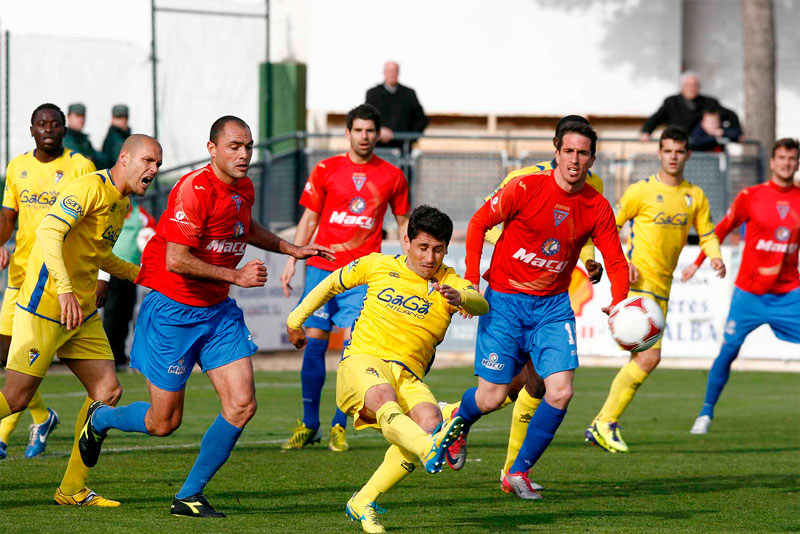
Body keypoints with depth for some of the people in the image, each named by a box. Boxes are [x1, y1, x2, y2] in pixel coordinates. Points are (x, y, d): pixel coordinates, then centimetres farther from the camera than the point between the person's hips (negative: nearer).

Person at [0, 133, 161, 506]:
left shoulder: (122, 202, 15)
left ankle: (72, 490, 7)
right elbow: (49, 232, -27)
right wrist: (64, 288, -38)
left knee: (107, 392, 1)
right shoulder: (90, 188, -15)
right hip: (44, 307, -9)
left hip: (82, 313, 9)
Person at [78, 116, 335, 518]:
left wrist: (291, 249, 30)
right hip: (173, 310, -7)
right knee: (163, 423, 1)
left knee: (242, 405, -7)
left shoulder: (243, 189, 6)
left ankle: (189, 497, 6)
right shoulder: (194, 190, -21)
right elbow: (176, 260, -27)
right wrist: (236, 276, -24)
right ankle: (99, 420, 34)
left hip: (218, 311, 7)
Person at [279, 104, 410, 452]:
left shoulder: (392, 176, 6)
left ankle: (339, 426, 2)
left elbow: (403, 222, 15)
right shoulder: (326, 170, 5)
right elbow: (309, 218, 10)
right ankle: (309, 424, 11)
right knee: (314, 342, -1)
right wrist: (291, 260, 3)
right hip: (322, 267, 1)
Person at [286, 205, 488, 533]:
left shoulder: (449, 283, 3)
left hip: (409, 377, 2)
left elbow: (481, 305, -19)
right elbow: (333, 283, 25)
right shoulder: (378, 266, 8)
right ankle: (430, 450, -70)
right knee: (384, 397, -37)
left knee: (430, 422, -29)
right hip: (363, 361, -2)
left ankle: (363, 503, -17)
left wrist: (461, 298, -42)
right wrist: (296, 320, 30)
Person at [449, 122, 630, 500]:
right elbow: (479, 222, -3)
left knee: (560, 392, -14)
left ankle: (519, 472, 5)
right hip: (504, 301, -3)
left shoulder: (597, 208, -3)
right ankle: (458, 422, 35)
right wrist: (471, 280, -11)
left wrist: (618, 304, -17)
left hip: (553, 305, 3)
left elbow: (616, 263, 2)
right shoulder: (526, 188, -12)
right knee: (491, 398, -3)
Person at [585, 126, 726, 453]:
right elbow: (609, 227, 1)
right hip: (639, 281, -7)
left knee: (642, 359, 8)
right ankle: (606, 423, -9)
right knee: (650, 356, -18)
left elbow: (707, 233, 15)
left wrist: (715, 257, -7)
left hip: (663, 286, 7)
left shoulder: (695, 196, 11)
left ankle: (601, 426, 16)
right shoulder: (641, 191, -5)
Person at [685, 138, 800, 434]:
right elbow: (722, 229, 7)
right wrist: (698, 262, 8)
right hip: (749, 293, -2)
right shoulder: (751, 197, -2)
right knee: (727, 351, -5)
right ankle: (706, 414, 9)